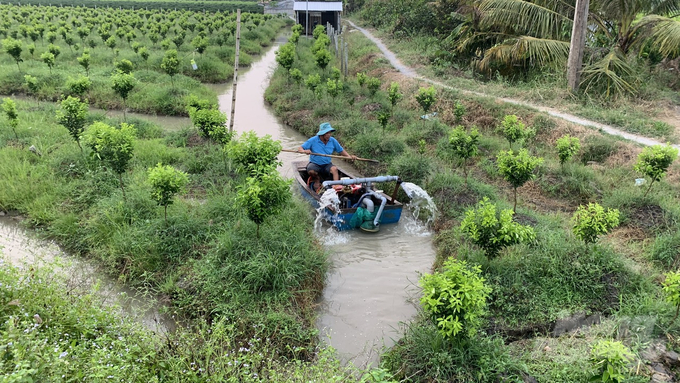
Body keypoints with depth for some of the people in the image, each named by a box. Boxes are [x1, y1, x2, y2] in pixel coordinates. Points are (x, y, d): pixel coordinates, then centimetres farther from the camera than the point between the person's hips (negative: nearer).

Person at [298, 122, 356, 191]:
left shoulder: (333, 141, -1)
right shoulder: (313, 140, -10)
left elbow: (341, 151, 7)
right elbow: (299, 149, -10)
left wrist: (349, 156, -12)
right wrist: (304, 151, -34)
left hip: (327, 165, 1)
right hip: (314, 164, -1)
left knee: (334, 169, -29)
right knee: (311, 171, -32)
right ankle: (317, 179, 2)